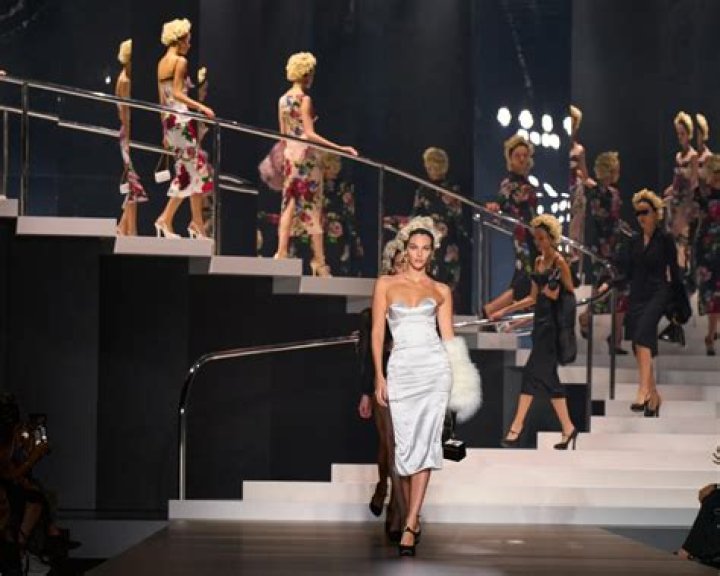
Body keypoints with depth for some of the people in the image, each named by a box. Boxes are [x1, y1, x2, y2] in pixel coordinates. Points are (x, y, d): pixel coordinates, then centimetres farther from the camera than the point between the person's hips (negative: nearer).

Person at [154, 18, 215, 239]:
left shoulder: (162, 63, 15)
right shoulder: (180, 61, -9)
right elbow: (177, 93, -18)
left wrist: (165, 130, 20)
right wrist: (201, 107, -22)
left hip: (169, 119, 9)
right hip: (182, 119, -9)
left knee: (195, 170, 10)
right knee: (190, 171, -2)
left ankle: (197, 224, 5)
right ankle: (165, 219, -4)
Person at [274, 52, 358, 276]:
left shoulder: (283, 99, 9)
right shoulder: (304, 99, -13)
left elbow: (283, 133, 13)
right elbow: (309, 134, -19)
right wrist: (339, 148, -22)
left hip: (290, 153, 7)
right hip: (306, 154, -7)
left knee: (290, 204, 9)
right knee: (312, 206, -3)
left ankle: (281, 253, 5)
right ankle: (319, 261, -1)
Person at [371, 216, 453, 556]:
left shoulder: (440, 291, 10)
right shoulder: (386, 285, 7)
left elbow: (447, 335, 10)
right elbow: (377, 332, 5)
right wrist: (379, 376, -2)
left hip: (434, 368, 0)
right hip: (401, 370, 0)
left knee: (424, 443, -10)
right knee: (405, 445, 1)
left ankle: (410, 525, -12)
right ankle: (413, 518, 15)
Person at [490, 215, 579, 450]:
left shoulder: (559, 262, -7)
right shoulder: (538, 261, 16)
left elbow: (571, 294, -4)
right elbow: (533, 297, 20)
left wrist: (555, 294, -15)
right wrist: (504, 311, 20)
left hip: (552, 323, -8)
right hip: (540, 320, 8)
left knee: (533, 372, -10)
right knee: (548, 376, 6)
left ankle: (516, 428, -9)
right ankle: (568, 429, 10)